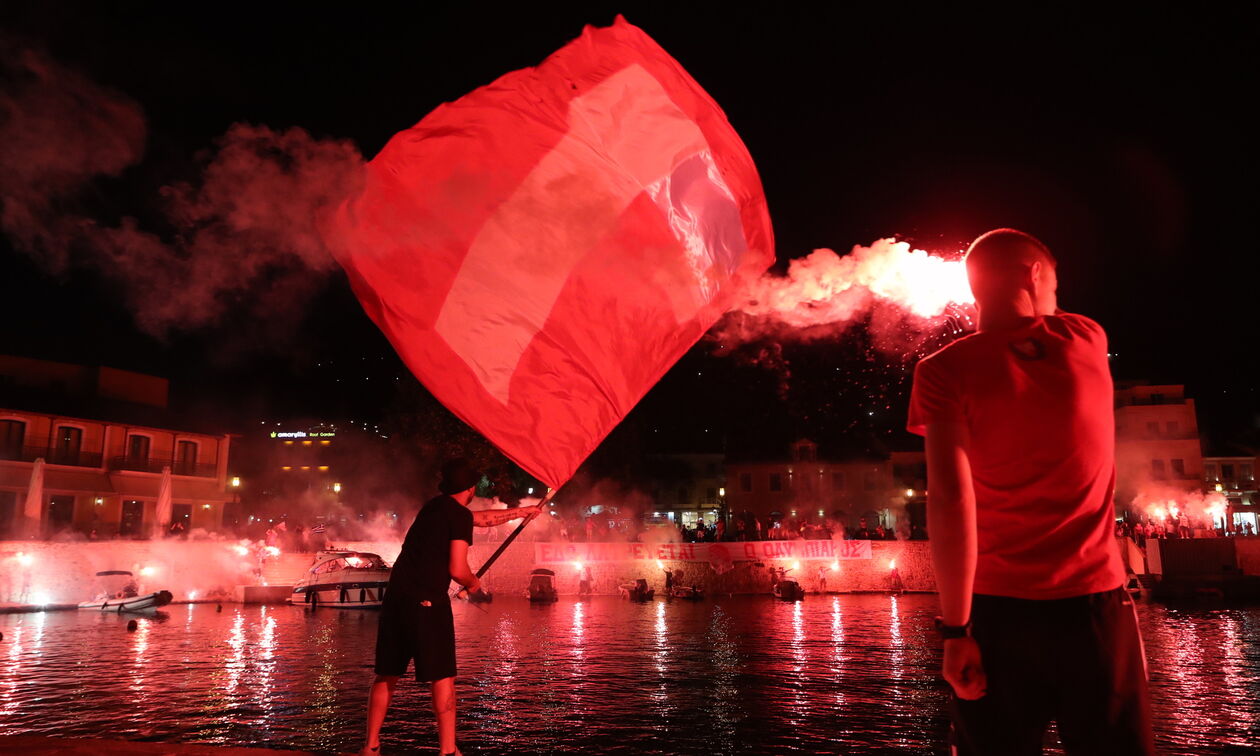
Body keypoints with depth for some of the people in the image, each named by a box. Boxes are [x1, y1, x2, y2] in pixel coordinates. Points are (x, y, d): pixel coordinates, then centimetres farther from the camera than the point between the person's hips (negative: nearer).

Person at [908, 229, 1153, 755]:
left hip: (998, 612, -2)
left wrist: (955, 628, -12)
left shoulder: (946, 370, -7)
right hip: (1096, 605, 2)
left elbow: (950, 499, -16)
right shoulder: (1086, 339, 2)